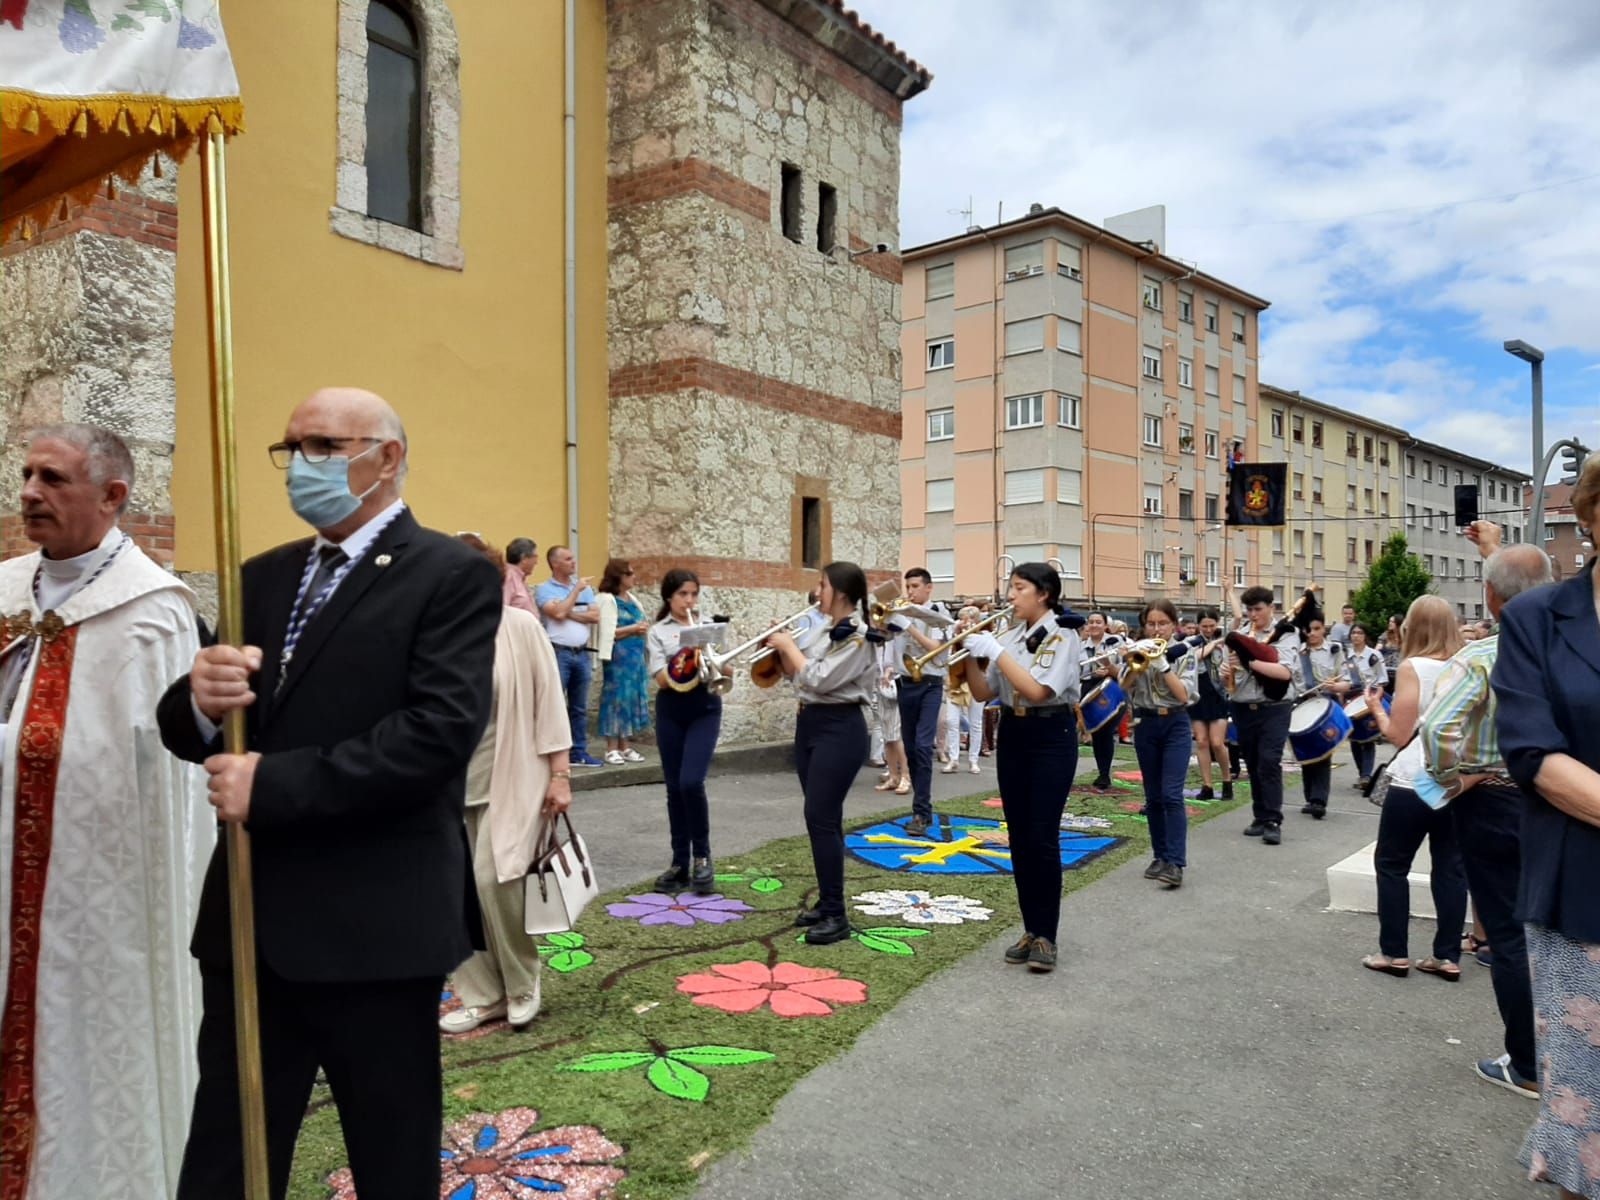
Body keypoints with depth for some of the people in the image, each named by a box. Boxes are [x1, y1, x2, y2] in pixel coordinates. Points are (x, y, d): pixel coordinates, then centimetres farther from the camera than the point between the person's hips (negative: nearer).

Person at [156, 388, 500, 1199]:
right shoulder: (265, 577, 12)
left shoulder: (452, 576, -8)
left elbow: (441, 730, -21)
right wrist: (202, 700, -14)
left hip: (374, 923, -5)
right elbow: (186, 731, 9)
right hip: (250, 920, 6)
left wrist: (275, 786, -20)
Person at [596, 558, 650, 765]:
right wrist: (633, 629, -17)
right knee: (617, 698, -4)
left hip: (635, 657, 8)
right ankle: (612, 748, 2)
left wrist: (644, 628, 1)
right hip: (618, 658, -8)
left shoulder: (631, 598, 14)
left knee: (632, 698, 9)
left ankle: (624, 746, 16)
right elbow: (606, 632, -17)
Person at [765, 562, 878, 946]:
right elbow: (798, 677, 15)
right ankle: (825, 903, 21)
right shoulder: (825, 631, 12)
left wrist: (789, 645, -11)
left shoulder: (857, 636, -14)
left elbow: (819, 680, -22)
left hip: (838, 730, -9)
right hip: (809, 724, 9)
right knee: (819, 818, 12)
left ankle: (837, 916, -7)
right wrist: (781, 648, 1)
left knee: (822, 819, -12)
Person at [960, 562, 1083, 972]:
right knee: (1019, 837, 8)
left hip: (1051, 736, -6)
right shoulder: (1009, 636, 8)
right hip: (1011, 735, 6)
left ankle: (1046, 935, 2)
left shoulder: (1062, 636, -10)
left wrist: (996, 652, -21)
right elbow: (983, 693, 7)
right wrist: (969, 653, -7)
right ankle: (1030, 929, 16)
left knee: (1042, 837, -8)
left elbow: (1036, 690, -22)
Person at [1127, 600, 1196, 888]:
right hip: (1146, 725, 3)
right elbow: (1124, 684, -8)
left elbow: (1184, 694, -11)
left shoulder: (1184, 651, -2)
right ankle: (1160, 856, 18)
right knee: (1153, 796, 8)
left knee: (1171, 794, -13)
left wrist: (1162, 664, -19)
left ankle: (1176, 863, -14)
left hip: (1176, 725, -3)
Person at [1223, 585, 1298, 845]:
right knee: (1253, 765, 10)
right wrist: (1227, 673, -15)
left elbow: (1284, 672, -18)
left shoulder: (1285, 636, -1)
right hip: (1243, 709, 4)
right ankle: (1260, 817, 20)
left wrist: (1251, 661, -25)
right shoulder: (1239, 637, 9)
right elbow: (1226, 681, 8)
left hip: (1274, 708, -4)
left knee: (1269, 762, -12)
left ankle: (1273, 821, -7)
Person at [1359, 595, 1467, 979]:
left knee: (1391, 864, 7)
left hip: (1415, 782, -6)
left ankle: (1393, 952, 9)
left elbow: (1398, 735, -12)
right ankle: (1448, 956, 14)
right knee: (1450, 867, 11)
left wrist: (1376, 707, 3)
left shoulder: (1412, 668, -12)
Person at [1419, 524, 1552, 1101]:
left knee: (1509, 935, 5)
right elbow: (1532, 583, 18)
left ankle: (1529, 1068, 15)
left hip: (1493, 804, -5)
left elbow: (1437, 728, -34)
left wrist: (1453, 781, -16)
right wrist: (1497, 548, 30)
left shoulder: (1481, 657, -21)